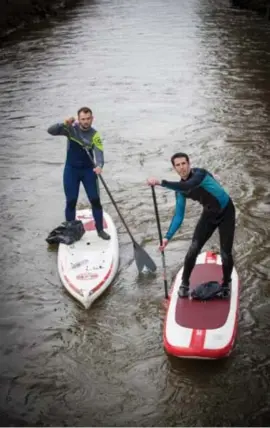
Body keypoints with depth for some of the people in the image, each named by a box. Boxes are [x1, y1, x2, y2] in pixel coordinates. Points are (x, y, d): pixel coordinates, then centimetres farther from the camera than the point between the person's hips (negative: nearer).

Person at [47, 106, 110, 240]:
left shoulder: (94, 135, -12)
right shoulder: (71, 128, -9)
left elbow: (99, 153, -25)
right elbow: (51, 131, -19)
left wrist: (99, 166, -46)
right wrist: (64, 124, -37)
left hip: (88, 170, 0)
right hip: (71, 170, 0)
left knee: (95, 200, 1)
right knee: (71, 202, 2)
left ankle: (100, 230, 15)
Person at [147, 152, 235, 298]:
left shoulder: (200, 173, -27)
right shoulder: (180, 189, -8)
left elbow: (187, 186, -48)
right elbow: (178, 216, -6)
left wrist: (161, 182, -54)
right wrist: (168, 236, -18)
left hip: (226, 213, -5)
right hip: (209, 214, 5)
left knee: (225, 253, -4)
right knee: (193, 249, -7)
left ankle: (226, 285, 21)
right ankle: (184, 284, 8)